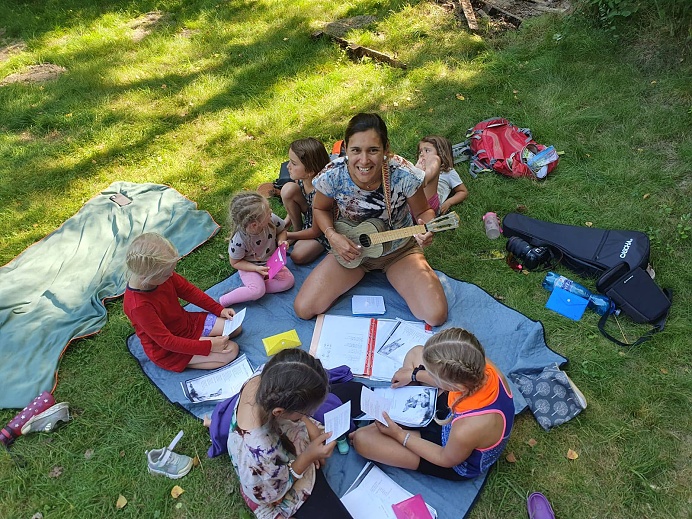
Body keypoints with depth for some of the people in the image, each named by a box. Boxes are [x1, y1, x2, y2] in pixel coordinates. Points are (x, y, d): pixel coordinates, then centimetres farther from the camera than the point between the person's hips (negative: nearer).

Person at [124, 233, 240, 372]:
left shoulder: (163, 275, -15)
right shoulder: (138, 306, -35)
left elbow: (188, 290, 2)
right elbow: (166, 341, -30)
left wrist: (219, 309, -1)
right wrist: (208, 346, -29)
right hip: (167, 350, -7)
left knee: (235, 327, 4)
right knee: (230, 351, -17)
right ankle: (184, 362, -4)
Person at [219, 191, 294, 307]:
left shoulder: (272, 219, -23)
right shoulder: (238, 240, -31)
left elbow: (282, 230, 2)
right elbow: (235, 263, -14)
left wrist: (281, 241, -20)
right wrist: (257, 269, -26)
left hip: (271, 261, 5)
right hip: (249, 267, -5)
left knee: (289, 280, -15)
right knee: (258, 291, -29)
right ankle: (222, 301, -12)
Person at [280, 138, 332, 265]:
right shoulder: (300, 179, -17)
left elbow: (316, 231, -23)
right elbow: (293, 206, 5)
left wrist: (287, 235, -16)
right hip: (310, 215, 7)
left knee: (298, 256, -26)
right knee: (288, 189, -18)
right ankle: (297, 229, 0)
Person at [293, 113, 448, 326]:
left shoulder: (404, 175, -28)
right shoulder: (332, 176, -24)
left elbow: (423, 212, -10)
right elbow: (320, 208, -1)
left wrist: (426, 230, -33)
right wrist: (332, 235, -20)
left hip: (399, 251, -1)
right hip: (350, 250, 2)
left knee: (436, 316, -16)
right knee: (303, 309, -9)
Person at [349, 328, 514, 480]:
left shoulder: (467, 429, -46)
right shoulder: (481, 366, -31)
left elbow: (447, 459, -20)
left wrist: (399, 435, -13)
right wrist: (415, 374, 3)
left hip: (458, 463, -6)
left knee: (361, 440, -10)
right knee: (416, 353, 7)